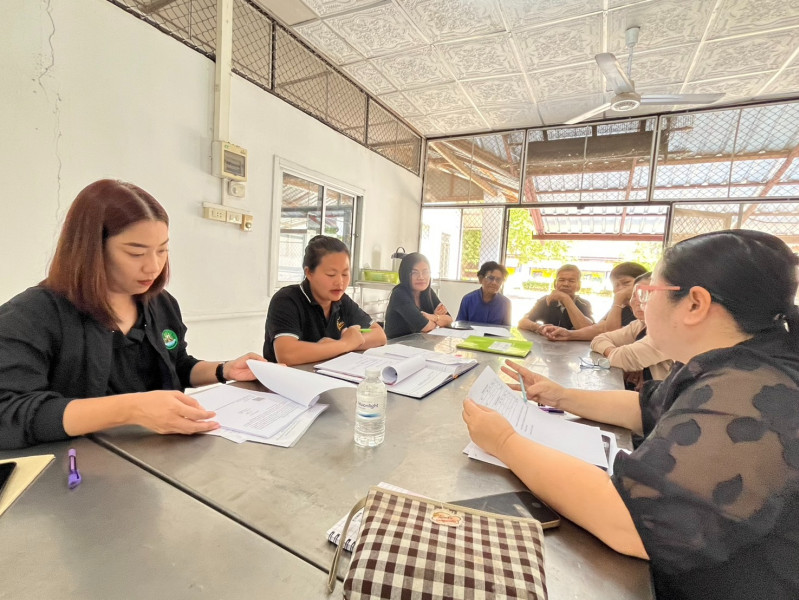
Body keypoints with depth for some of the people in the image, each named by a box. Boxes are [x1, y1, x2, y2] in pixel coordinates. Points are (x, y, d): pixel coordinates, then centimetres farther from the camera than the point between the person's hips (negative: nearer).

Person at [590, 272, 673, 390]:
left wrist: (611, 353, -5)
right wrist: (614, 352, -14)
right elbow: (599, 340, 5)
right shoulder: (640, 325, 6)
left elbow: (625, 357, -25)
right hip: (634, 393, 6)